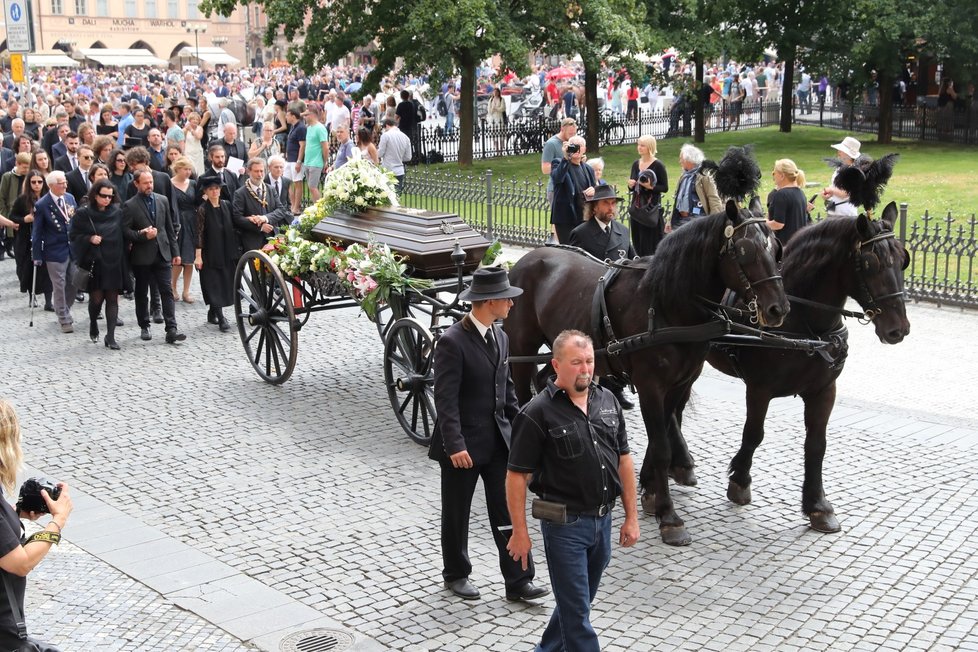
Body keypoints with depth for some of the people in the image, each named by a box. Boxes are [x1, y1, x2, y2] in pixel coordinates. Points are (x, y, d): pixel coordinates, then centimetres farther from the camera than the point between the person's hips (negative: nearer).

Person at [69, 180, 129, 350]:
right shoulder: (83, 214, -2)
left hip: (114, 262, 2)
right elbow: (73, 235, 1)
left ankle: (110, 336, 1)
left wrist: (123, 259, 1)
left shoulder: (118, 213, 4)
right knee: (96, 298, -1)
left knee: (112, 298, -2)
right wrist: (89, 239, -15)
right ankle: (93, 324, 30)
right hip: (94, 262, -2)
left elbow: (124, 236, 10)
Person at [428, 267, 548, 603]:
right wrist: (455, 445, -25)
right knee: (456, 515, 11)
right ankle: (456, 575, 29)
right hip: (463, 444, -7)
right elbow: (445, 399, -21)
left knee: (508, 512, 6)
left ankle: (518, 581, 12)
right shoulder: (452, 342, -18)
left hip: (497, 440, 7)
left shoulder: (500, 337, 7)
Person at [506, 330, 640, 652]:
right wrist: (520, 533, -11)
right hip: (565, 525, -6)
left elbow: (623, 459, 10)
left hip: (603, 521, 6)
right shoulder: (538, 413, -14)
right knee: (577, 613, 1)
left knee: (576, 602, 21)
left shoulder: (607, 401, 4)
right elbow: (516, 476, -12)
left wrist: (631, 516, 9)